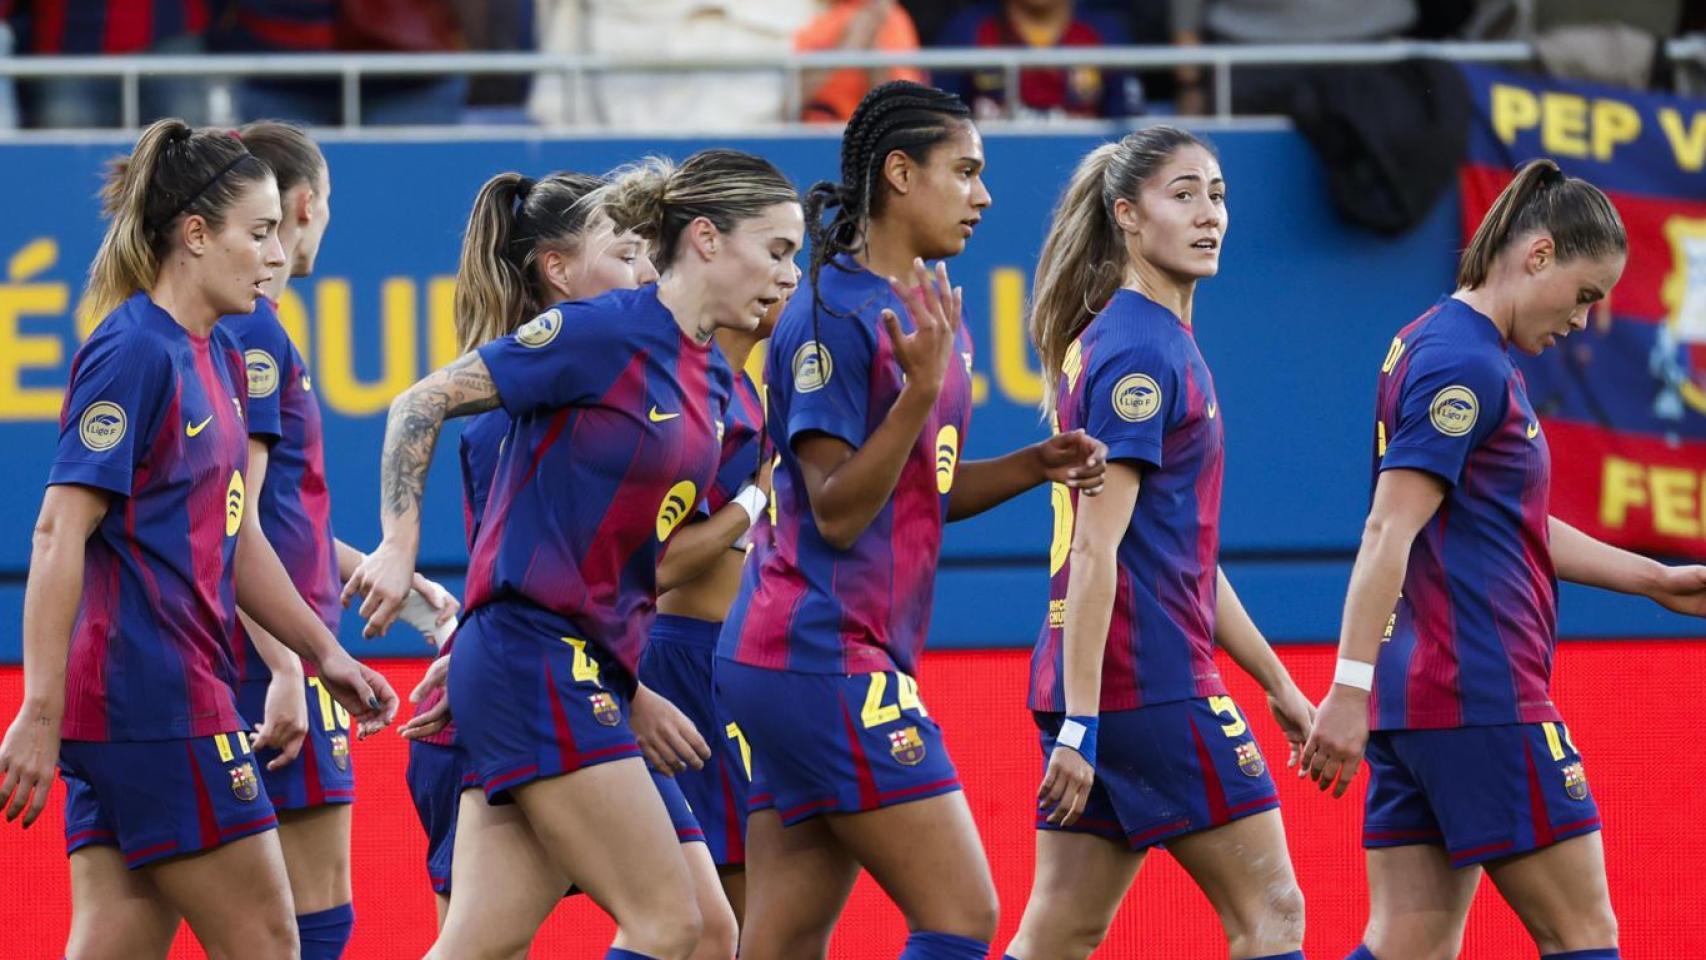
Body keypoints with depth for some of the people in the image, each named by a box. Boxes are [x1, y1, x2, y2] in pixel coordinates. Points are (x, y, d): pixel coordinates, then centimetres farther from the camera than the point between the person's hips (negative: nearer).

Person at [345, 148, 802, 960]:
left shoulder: (710, 378, 14)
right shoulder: (600, 332, -11)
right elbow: (423, 404, -9)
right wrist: (400, 546, -15)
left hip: (594, 674, 8)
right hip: (538, 660, -8)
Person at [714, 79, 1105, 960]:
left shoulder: (929, 310, 16)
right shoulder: (833, 316, -13)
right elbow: (838, 510, -16)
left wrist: (1033, 465, 8)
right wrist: (921, 391, -25)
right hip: (823, 656, -10)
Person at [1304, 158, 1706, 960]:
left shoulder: (1437, 346, 18)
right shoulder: (1465, 363, -12)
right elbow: (1388, 532, -20)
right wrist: (1350, 688, -26)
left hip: (1415, 703, 10)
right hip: (1480, 700, -10)